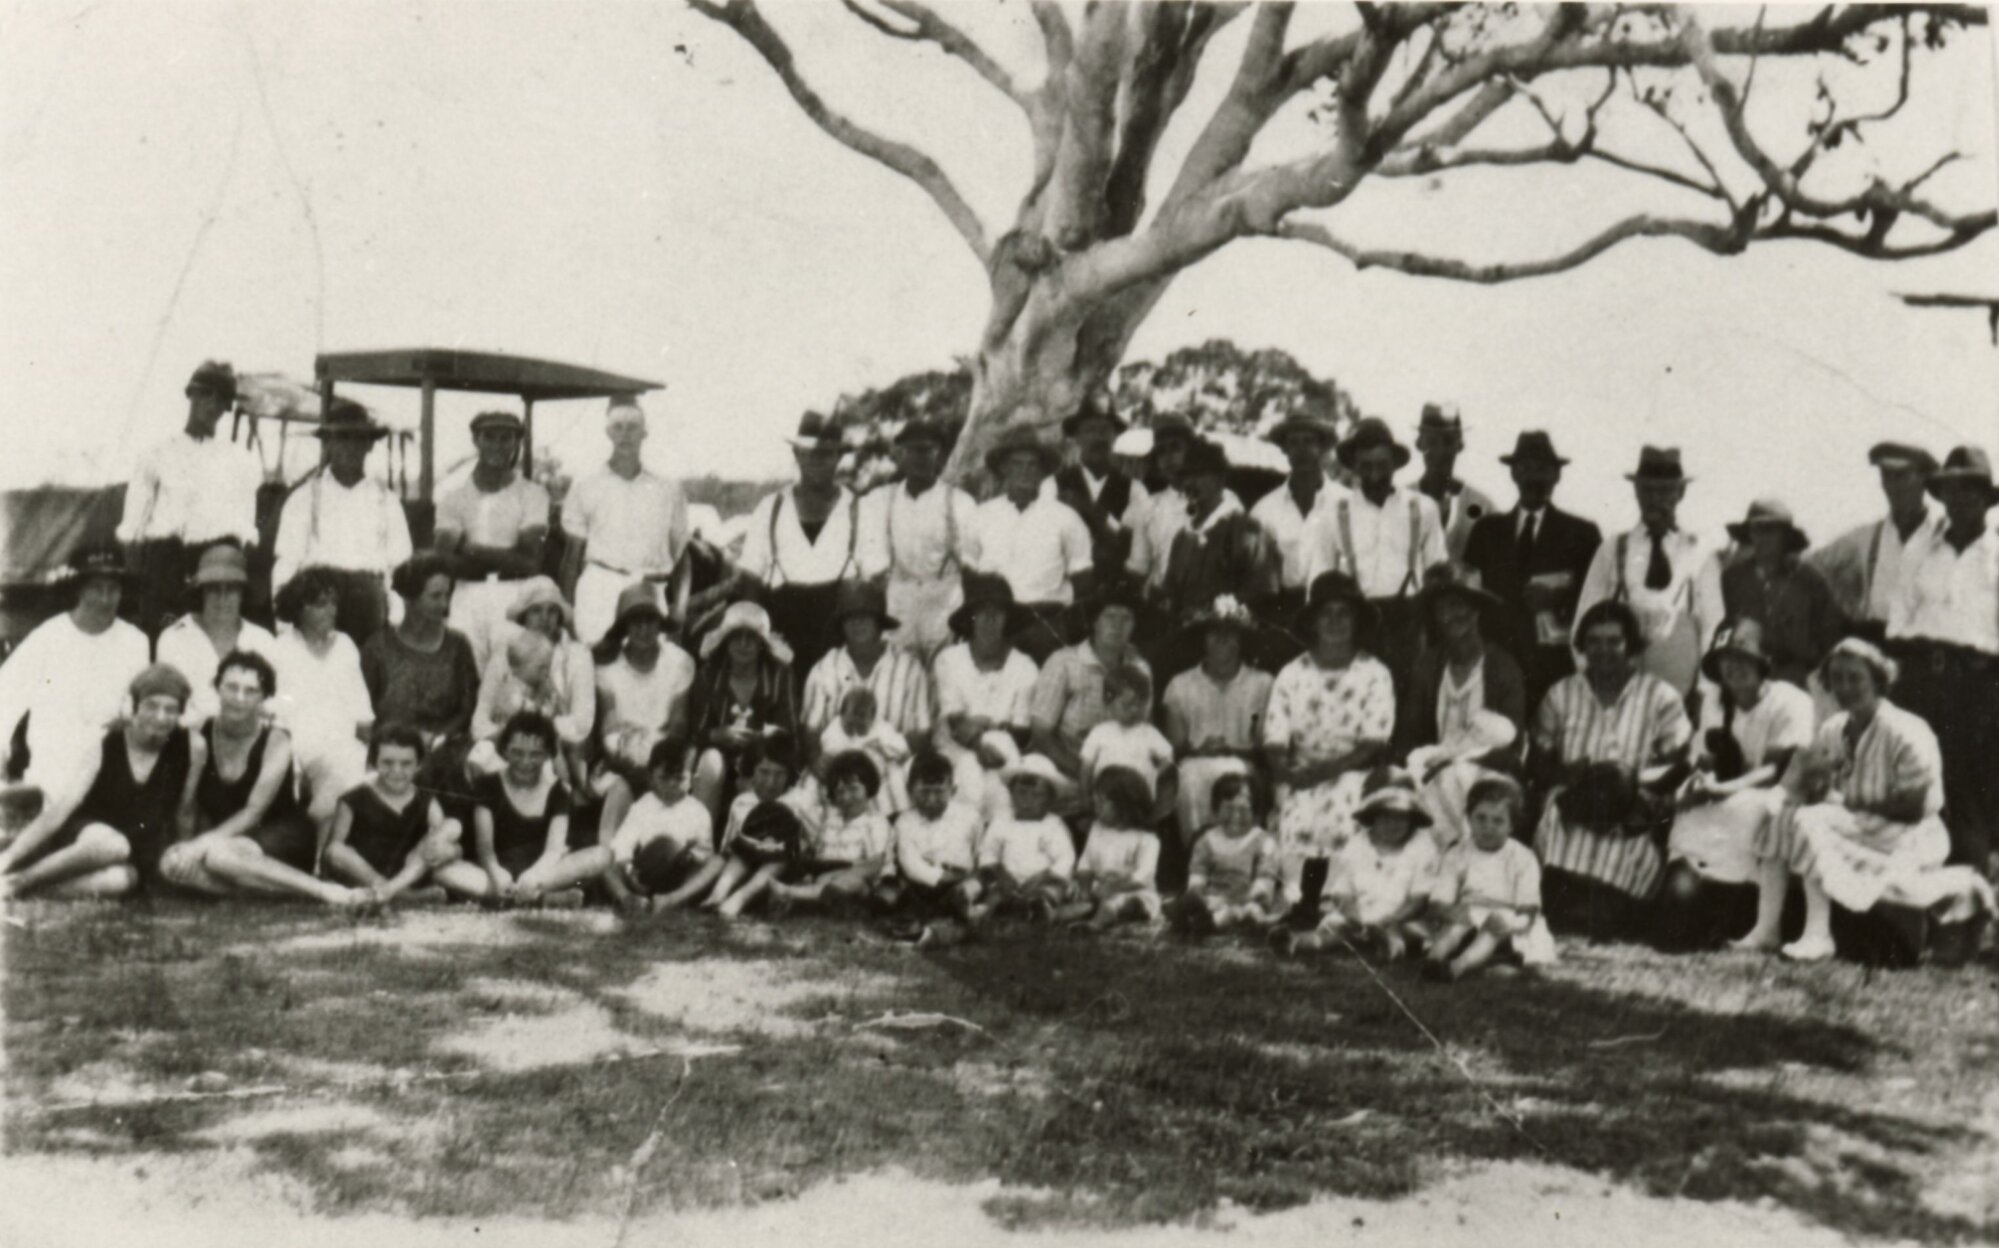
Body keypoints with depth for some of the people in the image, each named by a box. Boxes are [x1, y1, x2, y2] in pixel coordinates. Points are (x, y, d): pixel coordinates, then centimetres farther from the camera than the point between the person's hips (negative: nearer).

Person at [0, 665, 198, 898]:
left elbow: (186, 814, 0)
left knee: (121, 879, -38)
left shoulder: (188, 749, -6)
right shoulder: (106, 747, -8)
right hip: (82, 836, -1)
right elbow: (59, 809, -13)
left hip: (139, 859, 1)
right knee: (111, 845, -40)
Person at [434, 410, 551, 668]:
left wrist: (474, 550, -4)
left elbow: (529, 558, -3)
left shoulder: (532, 493, 6)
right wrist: (505, 561, -9)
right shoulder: (454, 497, 11)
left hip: (513, 598, -2)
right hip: (467, 596, 2)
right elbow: (443, 559, -1)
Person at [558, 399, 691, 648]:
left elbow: (680, 551, 15)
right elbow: (573, 553, 11)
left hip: (651, 591, 1)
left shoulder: (668, 489, 12)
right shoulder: (586, 488, 10)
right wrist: (568, 606, 2)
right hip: (600, 588, -1)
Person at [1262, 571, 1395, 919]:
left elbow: (1372, 746, -6)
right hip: (1302, 776, 1)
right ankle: (1294, 901, -22)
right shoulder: (1291, 675, 7)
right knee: (1295, 808, -30)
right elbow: (1274, 745, 2)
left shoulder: (1375, 675, 2)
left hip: (1353, 774, -1)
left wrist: (1324, 770, -19)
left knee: (1342, 798, -33)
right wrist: (1288, 770, -20)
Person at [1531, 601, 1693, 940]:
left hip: (1630, 819, -1)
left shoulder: (1661, 697, 10)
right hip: (1571, 810, 1)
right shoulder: (1561, 695, 18)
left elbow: (1679, 764, 3)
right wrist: (1568, 773, -9)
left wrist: (1636, 779, -14)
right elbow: (1540, 761, 13)